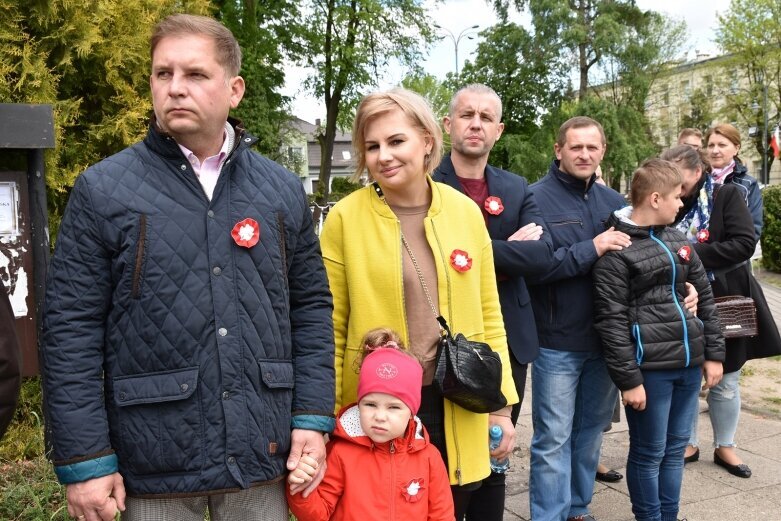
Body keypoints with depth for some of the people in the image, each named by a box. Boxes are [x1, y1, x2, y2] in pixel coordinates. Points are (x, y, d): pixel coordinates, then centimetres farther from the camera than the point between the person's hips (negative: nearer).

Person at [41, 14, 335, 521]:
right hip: (152, 462, -2)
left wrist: (313, 418, -1)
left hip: (263, 457, 2)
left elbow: (311, 307, 6)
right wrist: (83, 459, -7)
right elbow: (72, 330, -5)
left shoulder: (283, 190, 3)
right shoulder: (103, 189, -5)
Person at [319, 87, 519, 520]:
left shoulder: (465, 211, 1)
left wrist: (501, 403, 6)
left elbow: (488, 315, 6)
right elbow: (330, 326, -4)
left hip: (455, 407, 3)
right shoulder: (346, 217, -8)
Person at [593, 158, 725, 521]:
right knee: (649, 453, 6)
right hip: (649, 368, -7)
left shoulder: (678, 240, 12)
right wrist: (628, 379, -14)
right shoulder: (616, 252, -11)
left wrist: (713, 353, 13)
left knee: (675, 448, 17)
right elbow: (611, 321, -14)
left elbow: (705, 298, 17)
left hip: (690, 364, 7)